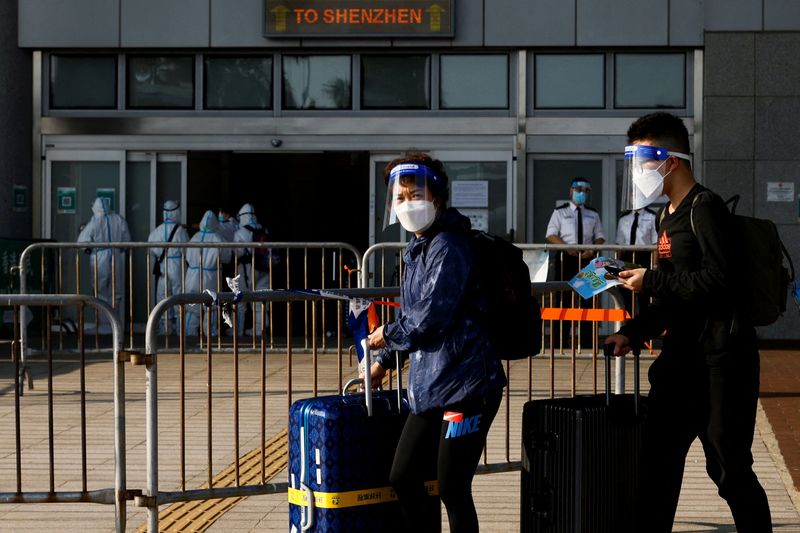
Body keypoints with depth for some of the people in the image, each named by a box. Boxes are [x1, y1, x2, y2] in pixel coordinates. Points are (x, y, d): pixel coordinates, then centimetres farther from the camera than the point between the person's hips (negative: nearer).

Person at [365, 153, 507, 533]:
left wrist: (386, 335, -2)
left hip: (465, 385, -9)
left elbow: (430, 317, -19)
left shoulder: (448, 247, -13)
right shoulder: (417, 250, 16)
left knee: (452, 491, -3)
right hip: (429, 387, 10)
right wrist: (384, 360, 26)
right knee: (403, 478, 12)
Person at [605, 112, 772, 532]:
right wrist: (632, 333, 11)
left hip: (722, 356, -9)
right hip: (683, 354, 9)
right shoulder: (668, 216, 16)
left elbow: (719, 279, -22)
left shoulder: (704, 207, -11)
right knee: (658, 458, 10)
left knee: (729, 467, -3)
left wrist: (651, 281, -15)